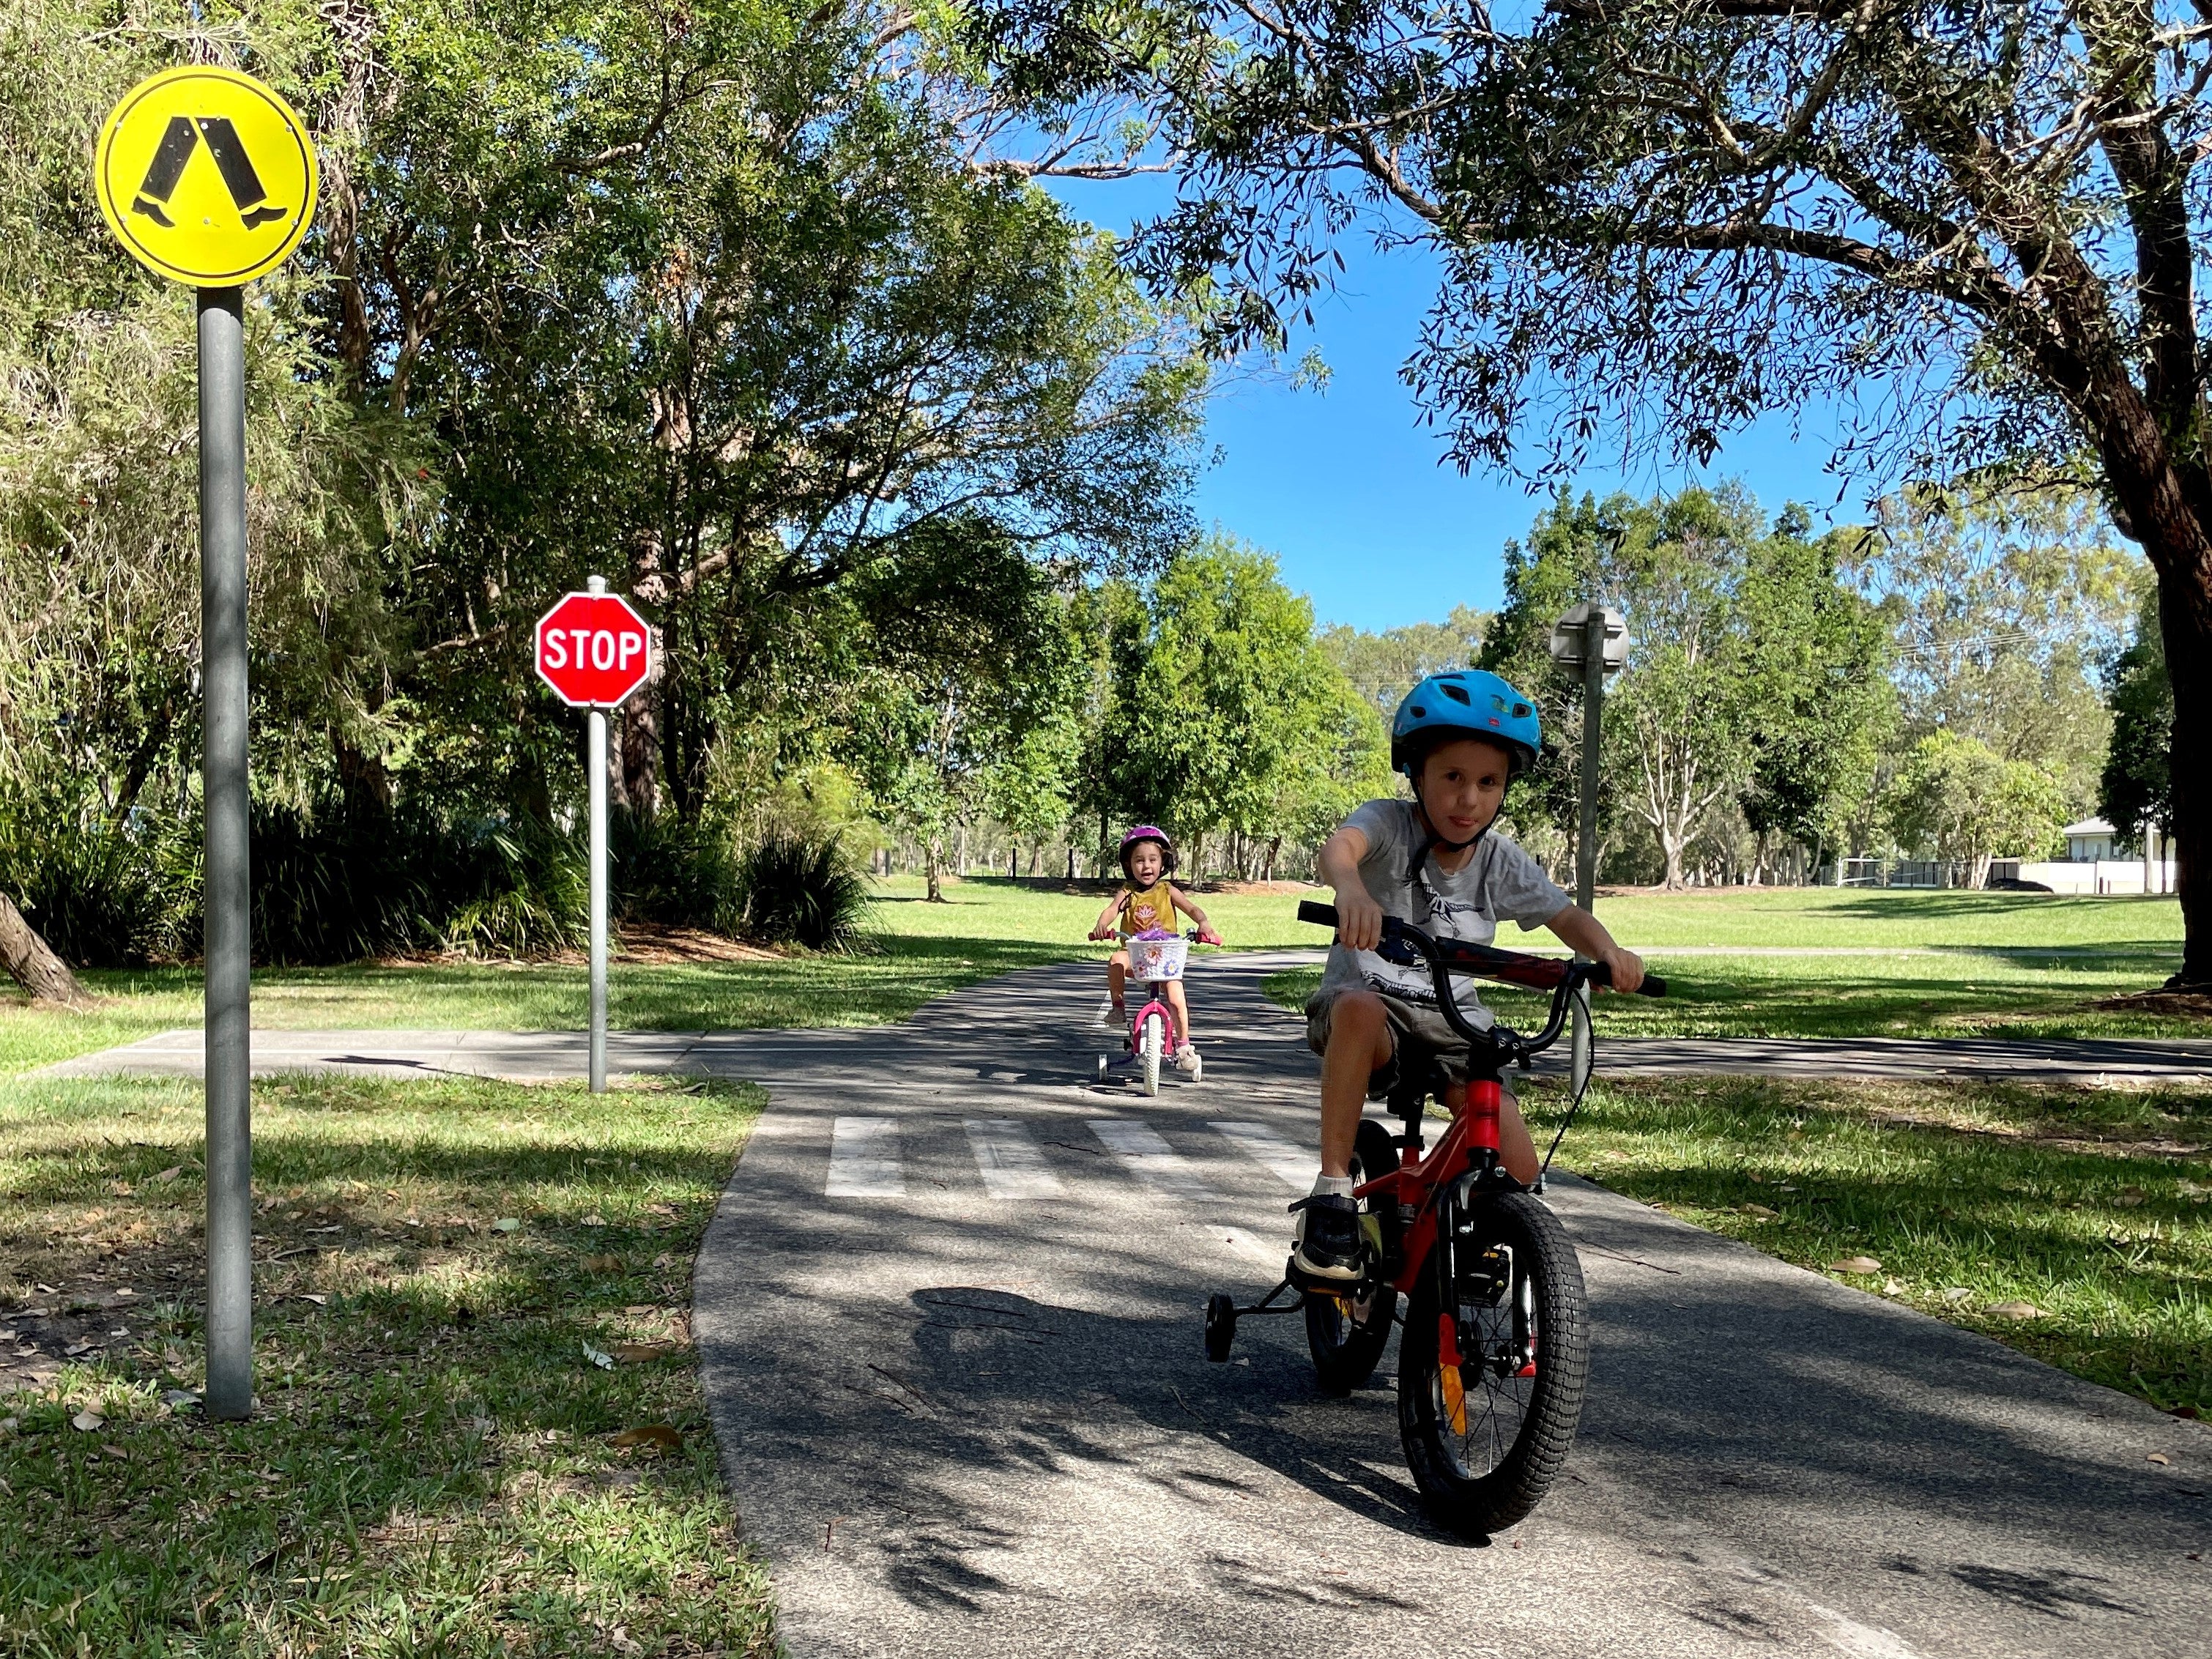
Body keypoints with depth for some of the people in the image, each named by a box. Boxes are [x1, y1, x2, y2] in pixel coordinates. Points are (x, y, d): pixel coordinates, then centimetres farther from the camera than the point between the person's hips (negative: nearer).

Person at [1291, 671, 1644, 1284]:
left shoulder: (1502, 862, 0)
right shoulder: (1388, 824, -14)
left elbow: (1565, 915, 8)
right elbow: (1339, 846, -37)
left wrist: (1607, 950, -17)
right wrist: (1352, 890, -62)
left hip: (1454, 1026, 4)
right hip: (1372, 1004, -4)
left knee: (1519, 1173, -15)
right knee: (1361, 1008, -42)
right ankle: (1332, 1192, -30)